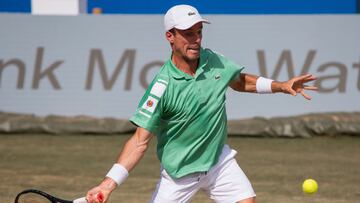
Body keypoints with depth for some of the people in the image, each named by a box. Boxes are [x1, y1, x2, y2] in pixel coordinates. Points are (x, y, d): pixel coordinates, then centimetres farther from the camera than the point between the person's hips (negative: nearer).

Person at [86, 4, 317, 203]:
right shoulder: (162, 86, -22)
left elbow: (240, 81, 17)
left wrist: (281, 86, 6)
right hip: (179, 172, -4)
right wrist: (108, 184, -31)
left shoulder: (213, 61, -6)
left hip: (219, 160, 5)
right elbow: (140, 141, -22)